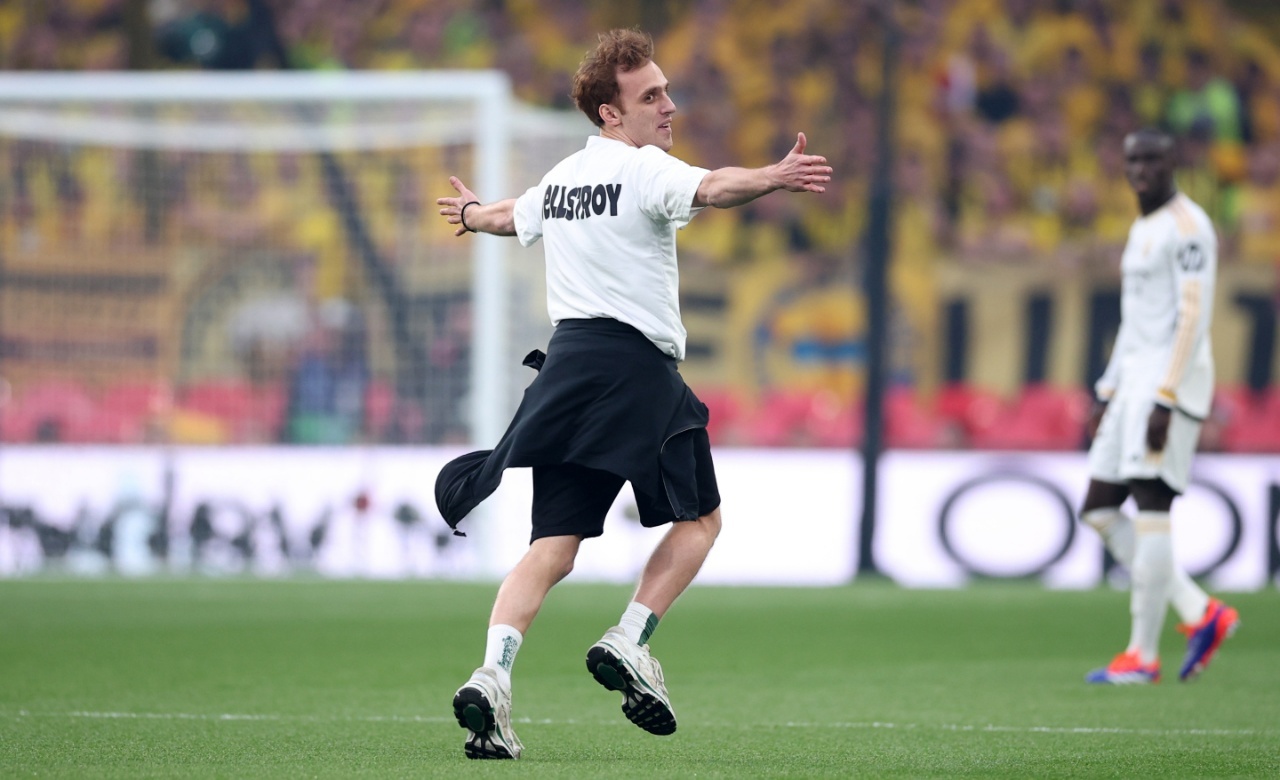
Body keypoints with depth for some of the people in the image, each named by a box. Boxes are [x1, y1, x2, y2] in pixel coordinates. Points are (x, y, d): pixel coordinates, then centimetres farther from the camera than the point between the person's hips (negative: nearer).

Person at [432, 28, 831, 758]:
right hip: (634, 365, -7)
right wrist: (774, 177, -45)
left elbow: (514, 215, 41)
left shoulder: (561, 178, 18)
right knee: (700, 517, 10)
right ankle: (629, 643, -4)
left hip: (566, 364, 7)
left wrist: (472, 215, 63)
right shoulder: (643, 168, -6)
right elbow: (710, 188, -28)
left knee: (553, 546, 2)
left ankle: (492, 677, -15)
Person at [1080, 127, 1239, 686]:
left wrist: (1165, 398, -23)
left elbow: (1193, 316, -17)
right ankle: (1202, 616, 8)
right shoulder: (1141, 230, 20)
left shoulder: (1187, 226, -10)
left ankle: (1143, 656, -7)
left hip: (1173, 377, -10)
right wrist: (1107, 394, 21)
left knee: (1151, 512, -11)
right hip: (1136, 379, 10)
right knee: (1100, 512, 7)